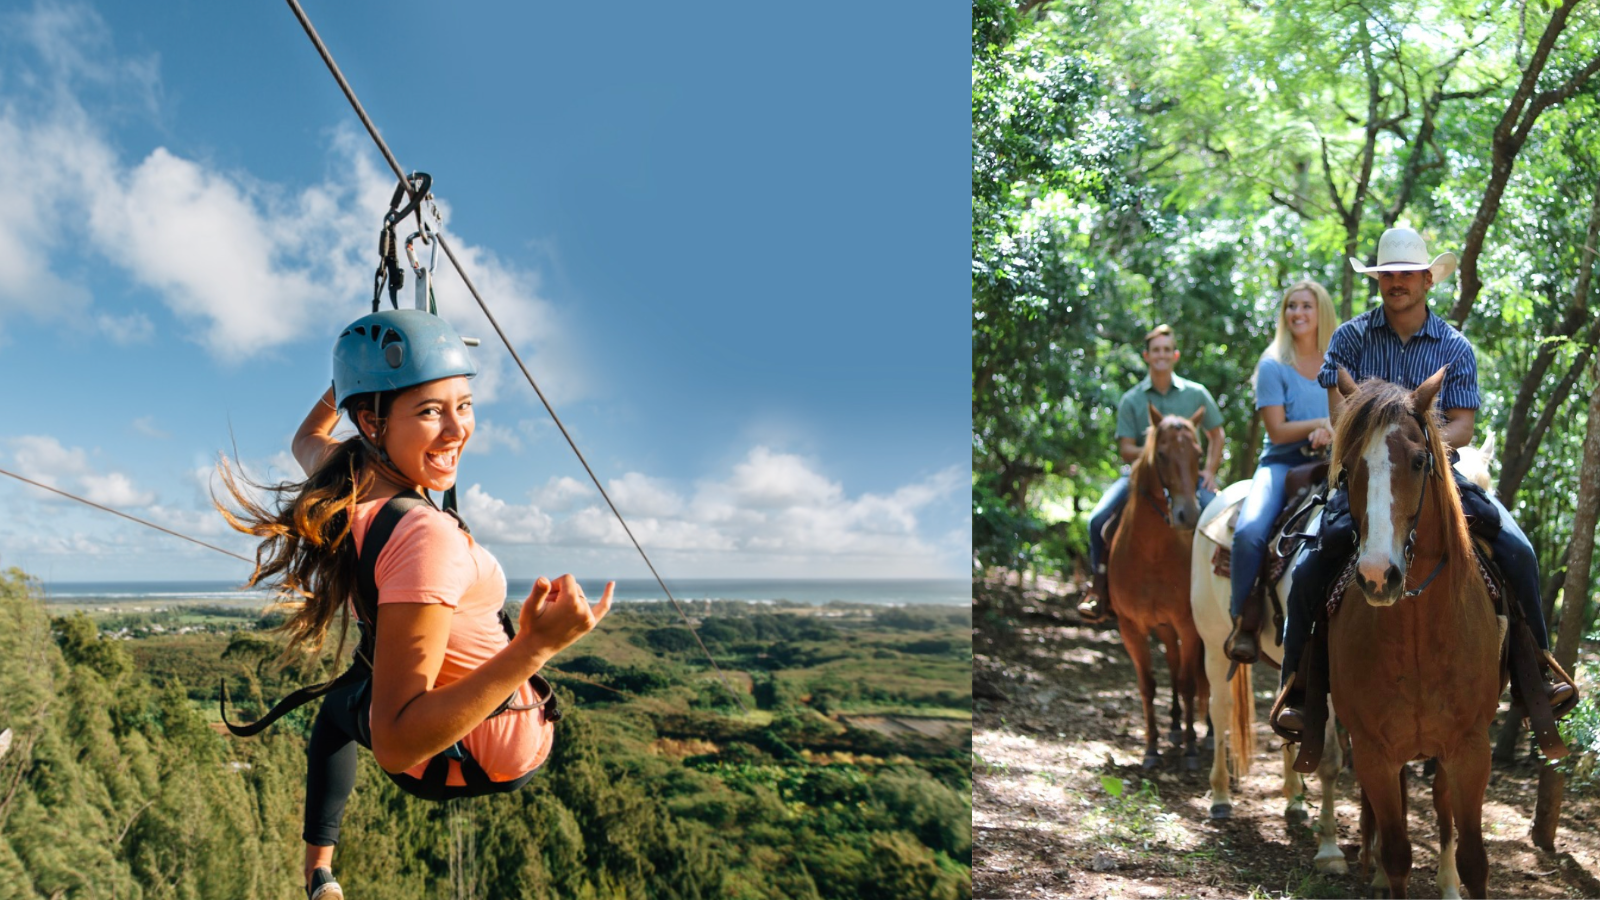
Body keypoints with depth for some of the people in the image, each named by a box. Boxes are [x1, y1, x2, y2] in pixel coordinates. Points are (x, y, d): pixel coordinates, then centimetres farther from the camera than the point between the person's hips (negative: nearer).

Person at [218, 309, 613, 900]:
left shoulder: (339, 472, -16)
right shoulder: (426, 538, -40)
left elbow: (307, 439, 13)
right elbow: (395, 745, -40)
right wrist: (534, 648, -49)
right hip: (495, 752, -5)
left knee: (342, 705, 42)